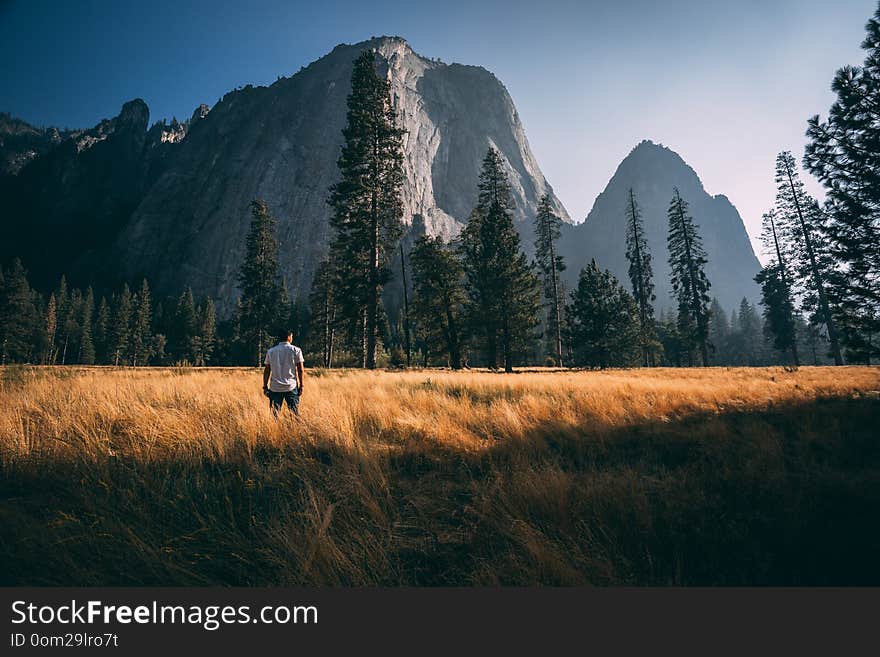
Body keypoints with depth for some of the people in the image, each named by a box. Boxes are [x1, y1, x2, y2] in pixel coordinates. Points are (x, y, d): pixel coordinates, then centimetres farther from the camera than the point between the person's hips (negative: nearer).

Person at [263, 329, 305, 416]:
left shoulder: (270, 351, 7)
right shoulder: (296, 350, -1)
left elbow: (266, 371, 6)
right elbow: (301, 370, -4)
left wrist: (265, 387, 12)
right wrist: (301, 386, 2)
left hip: (275, 388, 2)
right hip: (291, 386, -2)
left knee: (274, 414, 7)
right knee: (295, 413, 4)